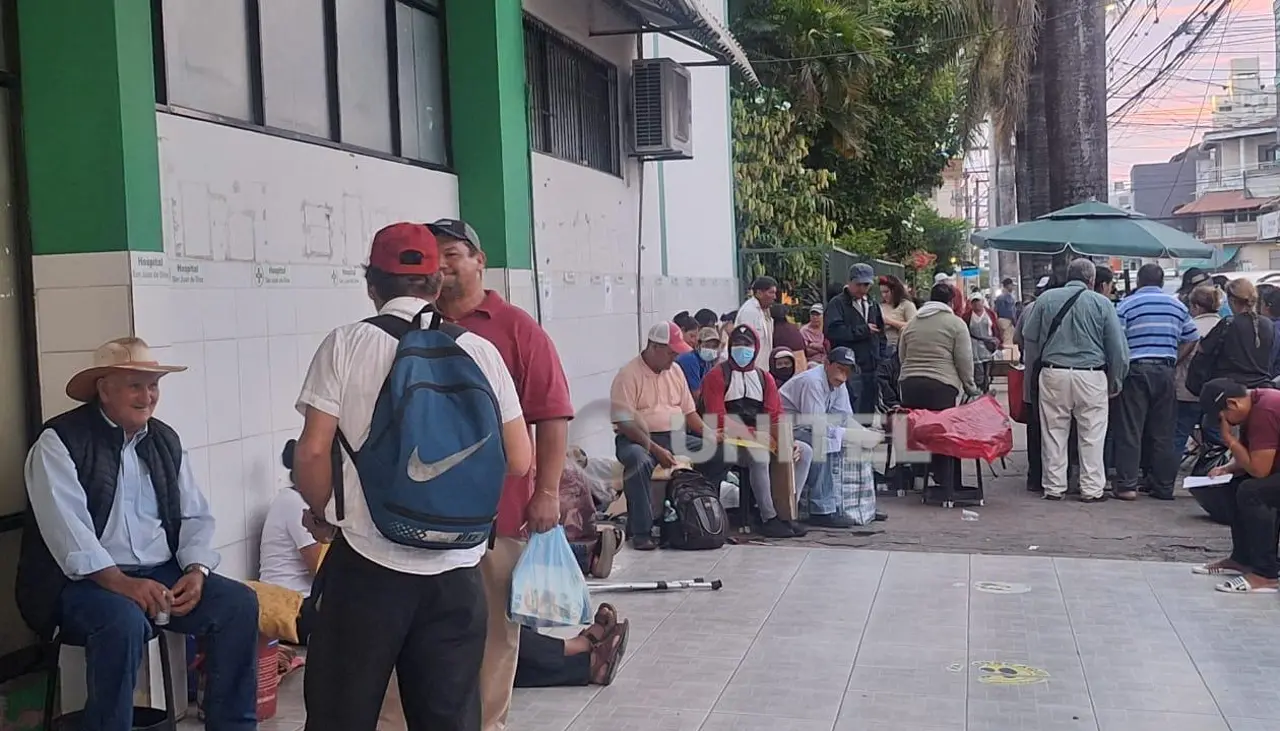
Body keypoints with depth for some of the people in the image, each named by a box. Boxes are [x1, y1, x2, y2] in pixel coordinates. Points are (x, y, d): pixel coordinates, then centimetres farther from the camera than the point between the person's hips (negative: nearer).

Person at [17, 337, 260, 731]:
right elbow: (66, 528, -18)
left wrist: (196, 571, -9)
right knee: (124, 619, -36)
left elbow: (195, 517, 10)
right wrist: (120, 583, -28)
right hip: (85, 582, -5)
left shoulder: (166, 440, 12)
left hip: (164, 575, 6)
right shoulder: (60, 442, -6)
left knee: (239, 603, -15)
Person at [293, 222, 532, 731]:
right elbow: (518, 461, 4)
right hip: (456, 567, 2)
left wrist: (325, 511, 14)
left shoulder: (345, 345, -2)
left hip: (367, 562, -2)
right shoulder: (479, 351, 3)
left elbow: (312, 453, -6)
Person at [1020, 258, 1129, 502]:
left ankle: (1054, 486, 13)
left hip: (1053, 374, 2)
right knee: (1091, 436, 6)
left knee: (1054, 433, 9)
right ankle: (1091, 488, 9)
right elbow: (1117, 346, 1)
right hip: (1091, 376, -1)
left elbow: (1029, 335, 8)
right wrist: (1115, 381, 10)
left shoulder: (1046, 299, 3)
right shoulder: (1102, 303, 0)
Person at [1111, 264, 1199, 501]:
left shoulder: (1127, 304, -2)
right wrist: (1174, 361, 13)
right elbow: (1192, 339, 10)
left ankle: (1127, 485, -3)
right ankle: (1164, 486, 12)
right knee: (1164, 432, 9)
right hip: (1165, 371, 3)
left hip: (1136, 369, -3)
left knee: (1130, 430, 0)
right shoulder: (1177, 305, 10)